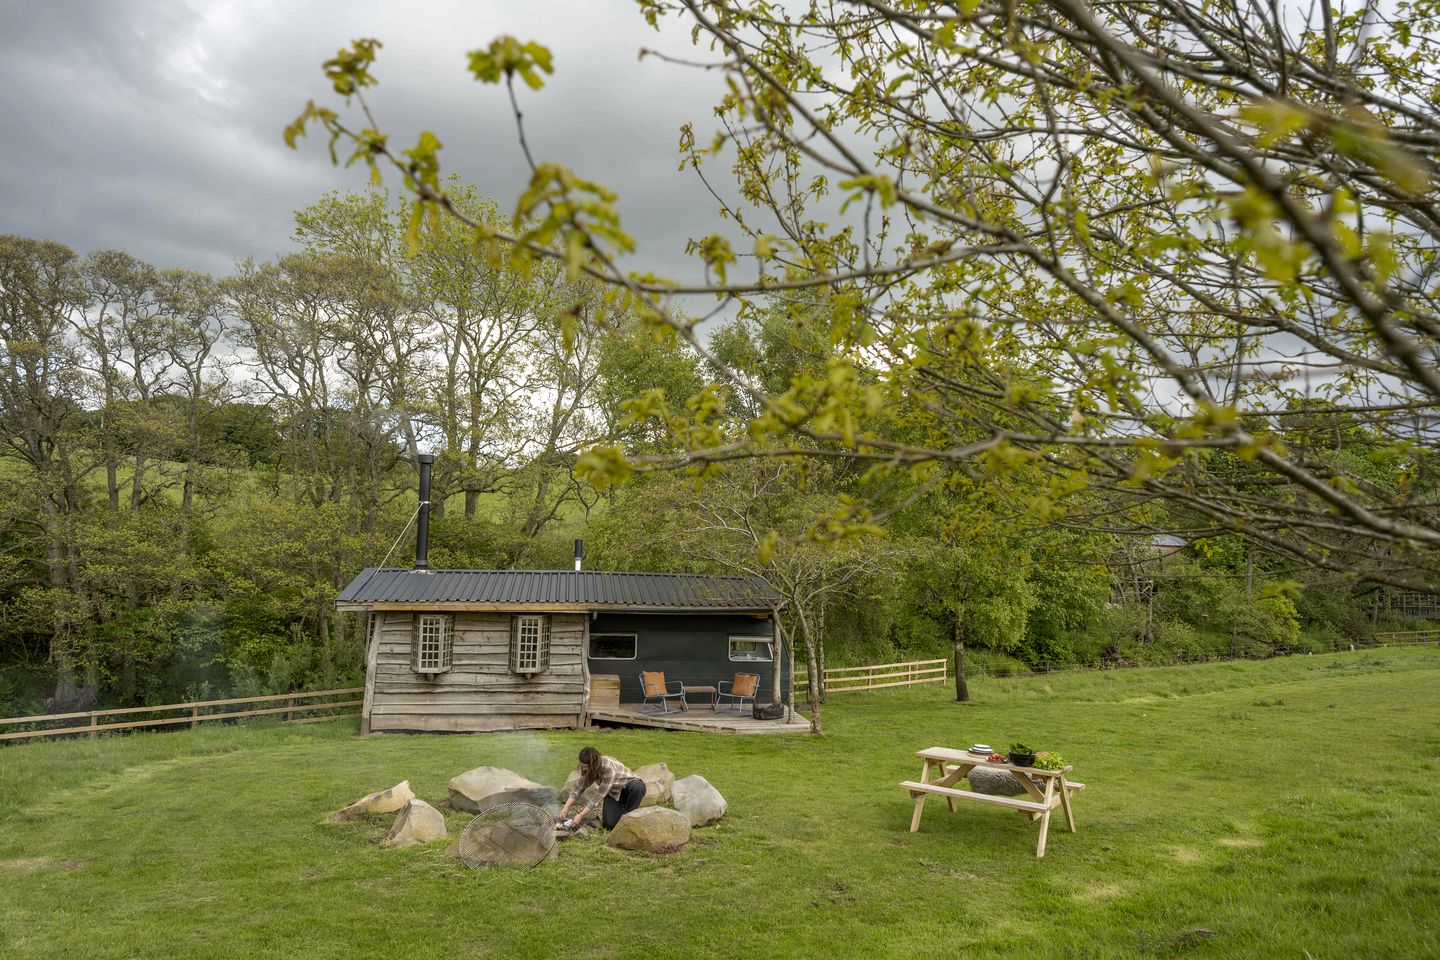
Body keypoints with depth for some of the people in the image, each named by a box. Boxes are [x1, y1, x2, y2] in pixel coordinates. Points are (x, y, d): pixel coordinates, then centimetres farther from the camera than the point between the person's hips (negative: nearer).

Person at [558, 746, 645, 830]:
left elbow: (598, 797, -33)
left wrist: (581, 816, -31)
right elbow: (578, 788, -6)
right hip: (614, 793, 5)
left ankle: (627, 815, -15)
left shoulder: (609, 769, -37)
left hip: (630, 786, -5)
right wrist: (566, 807, -17)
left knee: (637, 787, -41)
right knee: (610, 824, -20)